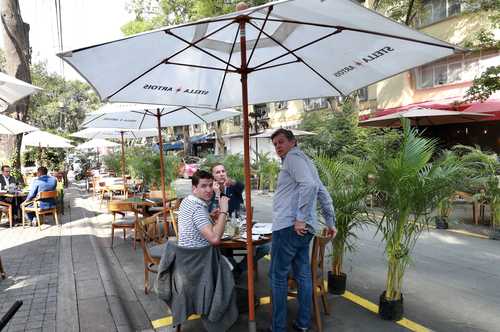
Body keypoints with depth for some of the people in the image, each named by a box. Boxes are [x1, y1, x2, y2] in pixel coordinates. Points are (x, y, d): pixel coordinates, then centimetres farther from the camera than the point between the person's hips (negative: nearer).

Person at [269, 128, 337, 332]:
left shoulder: (293, 157, -6)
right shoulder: (304, 160, 23)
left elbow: (308, 185, -23)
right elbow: (323, 194, 24)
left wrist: (301, 218, -22)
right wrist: (330, 222, 25)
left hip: (289, 226, -10)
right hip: (304, 229, 10)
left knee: (278, 276, 0)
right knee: (303, 275, 13)